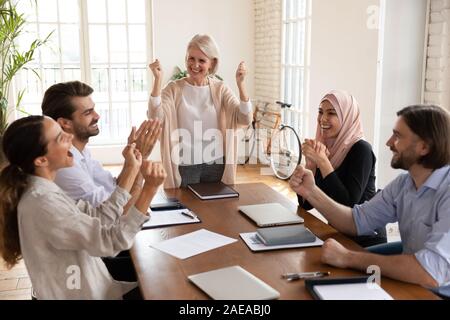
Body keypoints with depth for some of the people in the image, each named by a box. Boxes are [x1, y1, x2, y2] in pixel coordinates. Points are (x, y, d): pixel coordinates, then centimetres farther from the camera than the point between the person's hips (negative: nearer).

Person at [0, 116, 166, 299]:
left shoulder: (44, 191, 1)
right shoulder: (42, 204, -28)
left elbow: (100, 217, 1)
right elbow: (112, 241, -28)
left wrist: (131, 169, -3)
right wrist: (149, 188, -31)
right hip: (83, 295, -8)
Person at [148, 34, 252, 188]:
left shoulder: (220, 89, 0)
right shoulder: (174, 88, -4)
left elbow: (245, 120, -10)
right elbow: (155, 118, -20)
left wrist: (240, 84, -20)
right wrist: (158, 80, -25)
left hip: (216, 163, 2)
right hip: (185, 166, -2)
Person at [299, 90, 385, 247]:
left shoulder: (361, 149, -15)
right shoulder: (325, 147, 2)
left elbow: (349, 203, -25)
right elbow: (306, 204, -2)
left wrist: (323, 162, -25)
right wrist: (310, 163, -15)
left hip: (365, 240, -5)